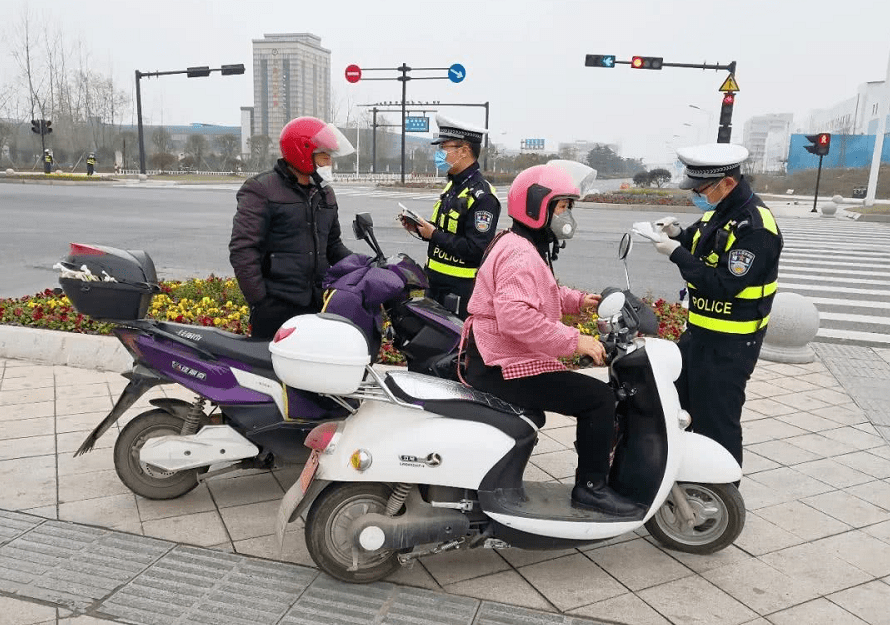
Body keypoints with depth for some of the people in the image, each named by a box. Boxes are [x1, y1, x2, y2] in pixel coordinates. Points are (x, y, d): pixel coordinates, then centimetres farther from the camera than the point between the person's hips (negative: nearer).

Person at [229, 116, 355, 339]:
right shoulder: (260, 189, -6)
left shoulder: (325, 194, 17)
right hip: (276, 308, -6)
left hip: (318, 304, 7)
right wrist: (258, 300, -15)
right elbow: (242, 249, -11)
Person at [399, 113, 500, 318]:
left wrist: (434, 235, -19)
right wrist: (419, 228, 4)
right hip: (435, 279, 10)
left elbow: (476, 249, -25)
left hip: (460, 288, -9)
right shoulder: (452, 186, 13)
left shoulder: (481, 195, -18)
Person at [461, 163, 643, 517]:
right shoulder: (520, 254, -20)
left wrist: (577, 300, 13)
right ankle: (590, 487, -1)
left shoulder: (519, 245, 15)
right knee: (599, 398, -13)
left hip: (492, 359, 12)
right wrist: (575, 341, -30)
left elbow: (540, 293, 29)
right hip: (506, 367, -12)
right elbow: (516, 315, -36)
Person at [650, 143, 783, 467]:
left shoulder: (756, 227, -23)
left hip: (730, 343, -10)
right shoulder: (718, 210, 5)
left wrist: (676, 253, -24)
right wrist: (678, 234, -4)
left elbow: (724, 285, -28)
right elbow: (701, 246, 17)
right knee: (675, 399, 22)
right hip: (699, 330, 10)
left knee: (716, 420, -3)